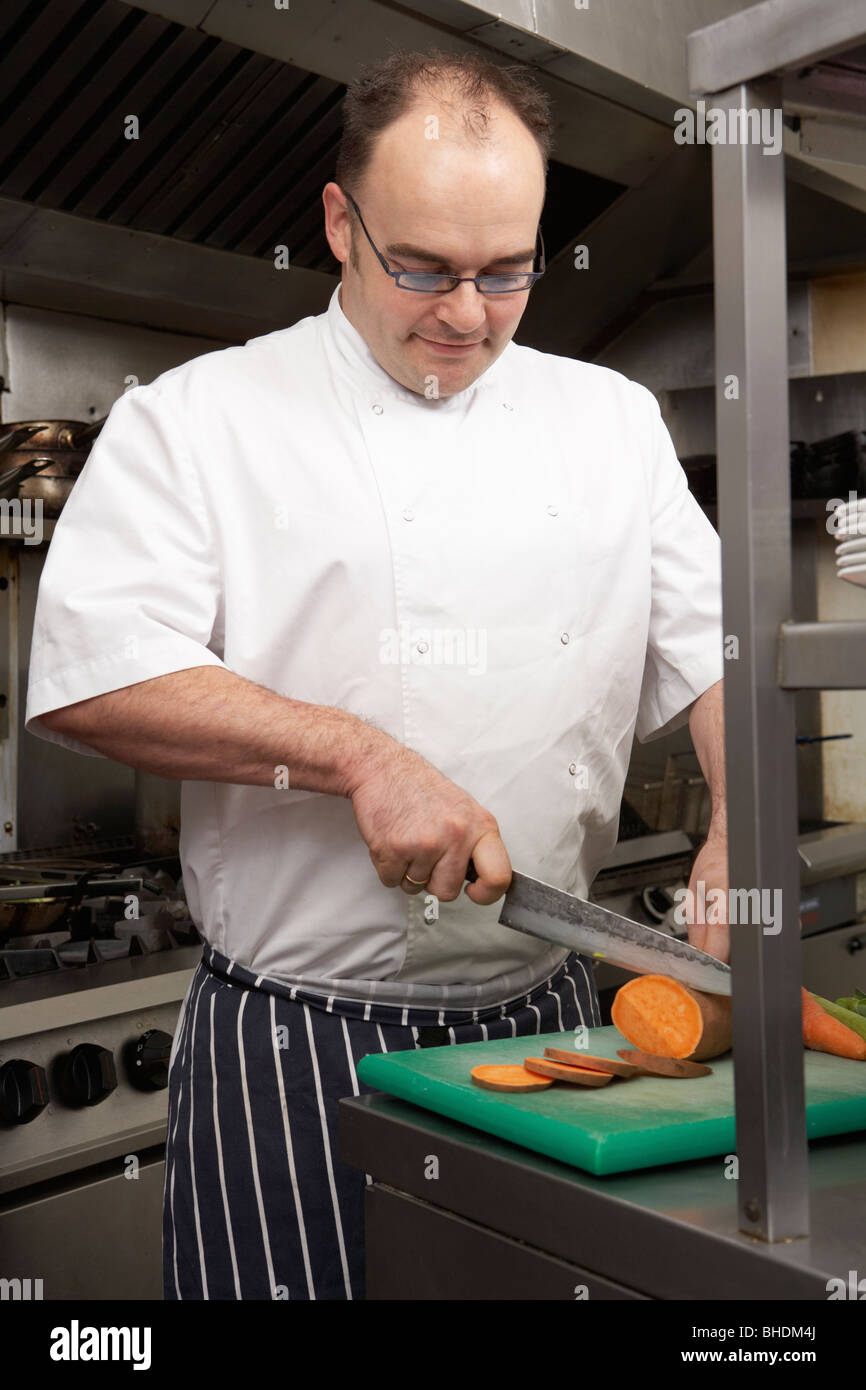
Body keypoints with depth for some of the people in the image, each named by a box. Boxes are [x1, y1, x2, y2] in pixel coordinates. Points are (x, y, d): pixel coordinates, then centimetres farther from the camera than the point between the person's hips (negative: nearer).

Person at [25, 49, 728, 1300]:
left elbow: (715, 643, 7)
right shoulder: (195, 419, -4)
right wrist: (357, 755, -22)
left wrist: (742, 829, -11)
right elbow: (87, 678, -14)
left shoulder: (613, 419, 8)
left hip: (545, 1019, 4)